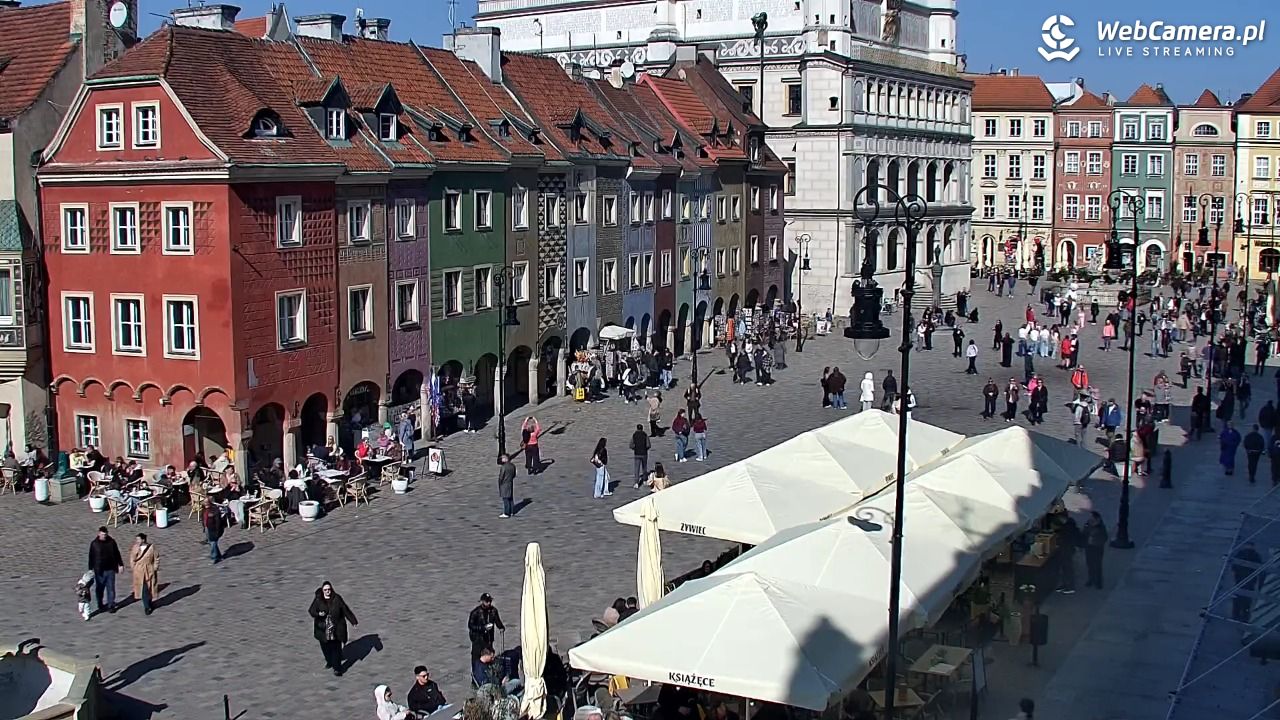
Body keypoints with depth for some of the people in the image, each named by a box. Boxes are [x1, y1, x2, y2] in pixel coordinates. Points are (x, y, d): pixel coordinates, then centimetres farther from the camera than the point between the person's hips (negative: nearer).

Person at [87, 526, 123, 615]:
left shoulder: (111, 541, -1)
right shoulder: (94, 544, -5)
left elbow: (117, 554, 8)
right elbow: (91, 557, -1)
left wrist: (120, 565, 7)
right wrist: (91, 570, -2)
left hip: (110, 569, 1)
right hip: (99, 570, -1)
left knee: (111, 588, 3)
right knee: (99, 589, 9)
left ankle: (111, 605, 11)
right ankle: (100, 606, 23)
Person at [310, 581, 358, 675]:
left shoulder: (337, 599, -5)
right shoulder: (318, 600, -4)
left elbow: (346, 610, 0)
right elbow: (311, 611, -3)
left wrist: (353, 621, 3)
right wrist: (318, 614, -25)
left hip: (336, 629, -2)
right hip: (323, 629, 2)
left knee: (336, 648, -4)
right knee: (325, 647, 15)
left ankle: (337, 668, 1)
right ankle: (329, 661, 42)